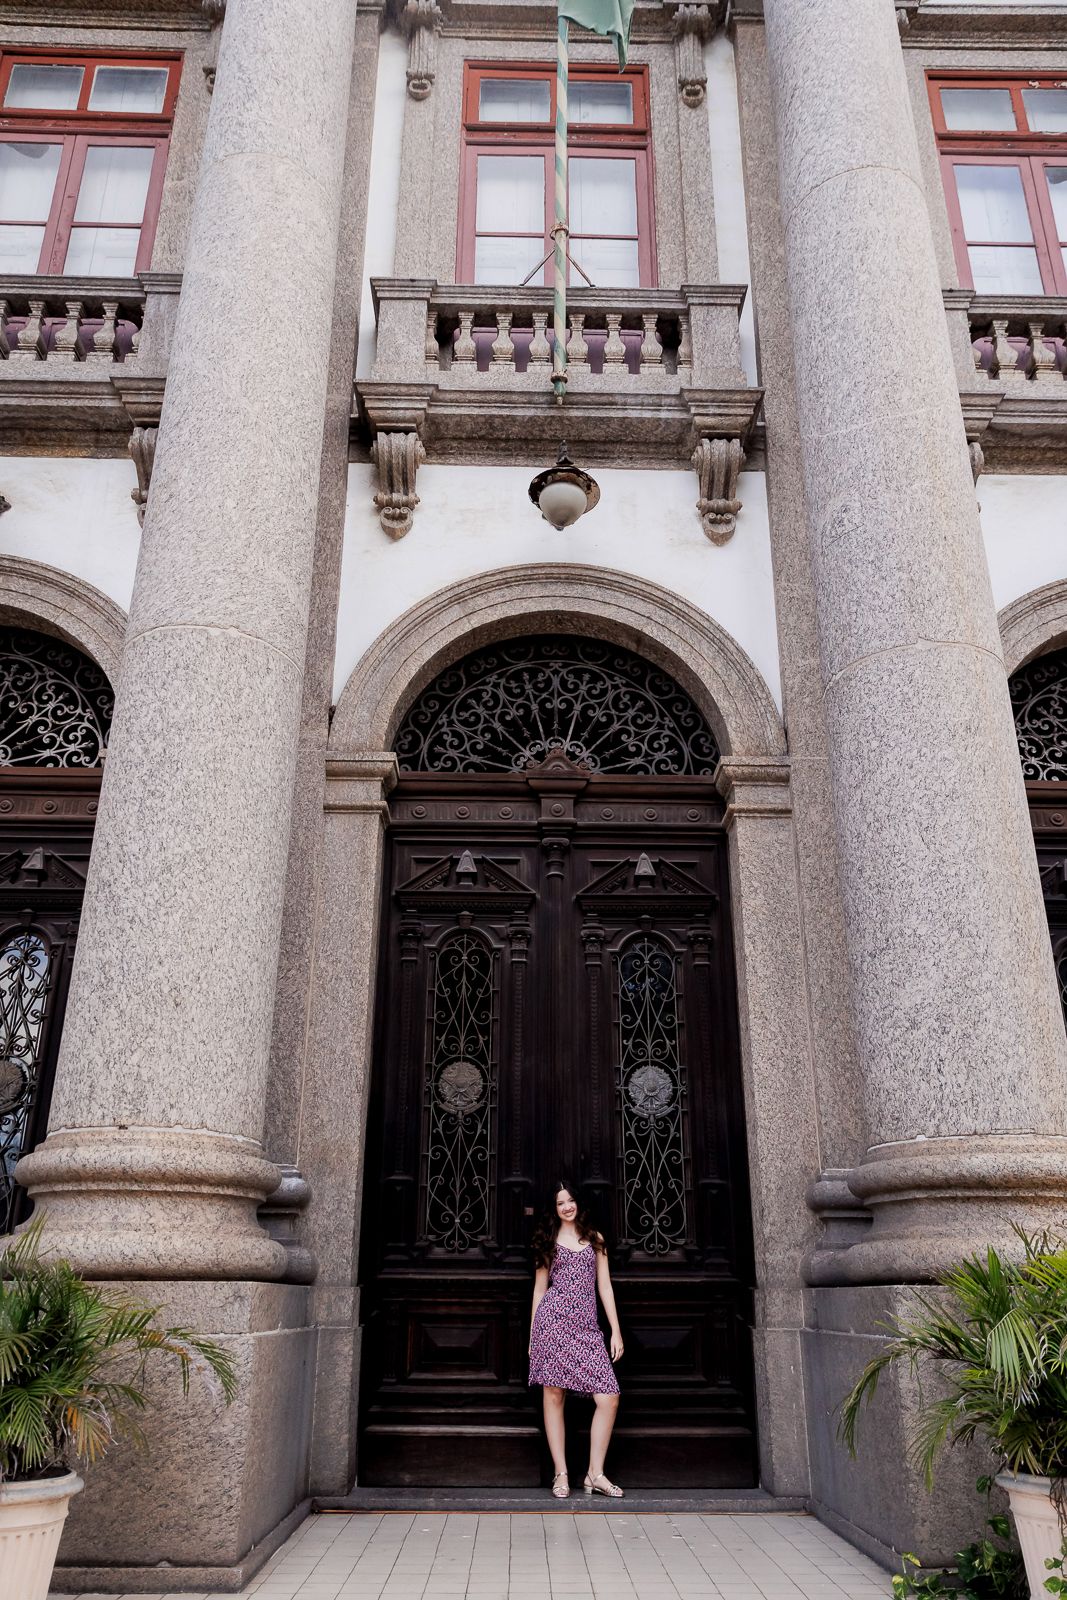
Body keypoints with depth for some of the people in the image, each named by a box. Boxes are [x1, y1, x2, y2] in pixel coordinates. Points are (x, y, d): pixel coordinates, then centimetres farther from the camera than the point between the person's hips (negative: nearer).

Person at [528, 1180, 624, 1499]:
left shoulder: (594, 1239, 15)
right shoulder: (548, 1240, 13)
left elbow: (604, 1286, 13)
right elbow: (539, 1288, 13)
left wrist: (616, 1330, 6)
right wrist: (532, 1334, 9)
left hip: (586, 1326, 2)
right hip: (554, 1319, -2)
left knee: (610, 1398, -8)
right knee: (554, 1395, -4)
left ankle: (595, 1473, 3)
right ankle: (561, 1474, 5)